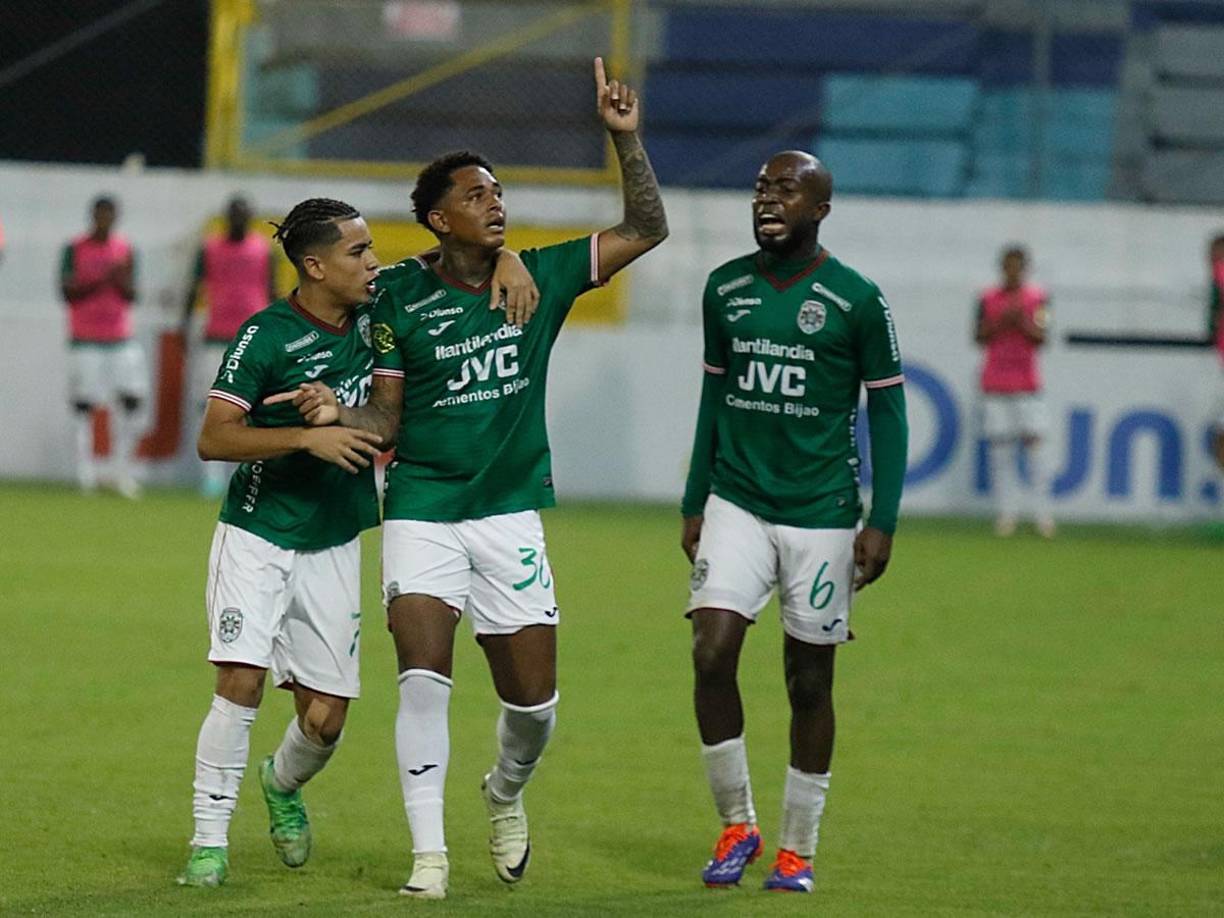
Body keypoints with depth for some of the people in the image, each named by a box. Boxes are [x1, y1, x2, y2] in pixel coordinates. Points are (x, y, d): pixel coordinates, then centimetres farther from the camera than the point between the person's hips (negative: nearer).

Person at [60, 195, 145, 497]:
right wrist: (103, 280, -16)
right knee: (83, 404, -4)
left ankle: (123, 470, 1)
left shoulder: (125, 250, 9)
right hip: (85, 341, -3)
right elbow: (67, 292, -8)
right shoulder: (74, 249, -1)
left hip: (121, 339, 3)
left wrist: (123, 280, -13)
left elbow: (131, 297, 8)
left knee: (132, 399, -7)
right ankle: (85, 473, 1)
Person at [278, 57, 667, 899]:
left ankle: (506, 793, 37)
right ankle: (429, 853, -10)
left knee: (533, 698, 4)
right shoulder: (403, 301, -1)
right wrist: (337, 414, -18)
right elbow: (388, 417, 3)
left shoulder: (540, 279, 3)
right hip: (422, 509, -2)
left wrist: (626, 139, -8)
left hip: (510, 513, 2)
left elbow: (647, 230, 2)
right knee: (424, 677, -16)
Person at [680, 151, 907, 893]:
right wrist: (694, 503, 15)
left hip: (820, 514, -3)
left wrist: (882, 521, -9)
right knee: (712, 652, -12)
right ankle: (736, 825, 3)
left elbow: (888, 413, -2)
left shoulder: (856, 301, -7)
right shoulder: (726, 289, 6)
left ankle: (798, 849, 15)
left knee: (809, 679, 3)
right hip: (736, 504, 3)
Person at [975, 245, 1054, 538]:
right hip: (995, 383, 1)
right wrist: (1001, 321, -10)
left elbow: (1041, 337, -1)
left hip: (1027, 383, -1)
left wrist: (1021, 322, -15)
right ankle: (1007, 511, 2)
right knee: (1000, 446, -1)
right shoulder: (989, 299, 7)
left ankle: (1041, 513, -5)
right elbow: (979, 337, 4)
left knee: (1033, 442, -6)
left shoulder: (1036, 298, 4)